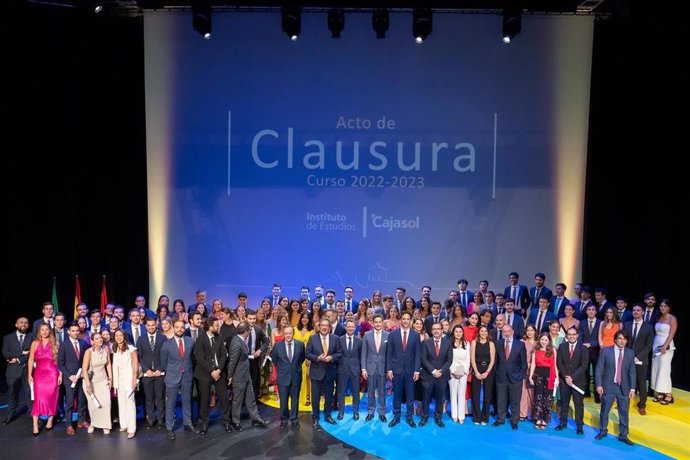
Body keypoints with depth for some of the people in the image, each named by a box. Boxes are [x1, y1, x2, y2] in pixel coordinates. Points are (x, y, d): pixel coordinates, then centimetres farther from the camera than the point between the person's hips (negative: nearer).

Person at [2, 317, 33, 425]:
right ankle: (11, 415, 20)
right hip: (13, 370, 1)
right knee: (12, 394, 8)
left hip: (28, 369, -1)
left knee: (30, 393, 5)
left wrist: (18, 359, -13)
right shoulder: (8, 338, 5)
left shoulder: (32, 337, 3)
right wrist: (22, 353, -15)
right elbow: (5, 353, -6)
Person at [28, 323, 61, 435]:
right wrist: (30, 375, -1)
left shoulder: (55, 343, 2)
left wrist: (60, 375, -2)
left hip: (52, 374, 0)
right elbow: (31, 360, 5)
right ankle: (35, 426, -4)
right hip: (39, 374, 0)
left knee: (51, 398, 5)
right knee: (38, 398, -5)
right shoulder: (35, 343, 5)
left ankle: (50, 421, 19)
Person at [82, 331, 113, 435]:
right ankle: (93, 423, 33)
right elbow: (84, 369, -18)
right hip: (91, 381, -2)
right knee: (93, 404, 5)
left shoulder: (106, 349, -8)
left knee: (106, 402, -8)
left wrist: (110, 378, 1)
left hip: (103, 380, 2)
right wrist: (88, 385, -20)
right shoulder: (89, 352, -19)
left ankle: (105, 425, 10)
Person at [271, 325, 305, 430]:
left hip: (296, 376, 1)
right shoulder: (278, 345, -6)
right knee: (283, 400, 7)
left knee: (295, 399, 12)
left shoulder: (300, 344, -5)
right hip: (283, 377, -1)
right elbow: (274, 359, 9)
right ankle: (284, 420, 22)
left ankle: (294, 419, 26)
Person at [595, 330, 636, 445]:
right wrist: (599, 385, -10)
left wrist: (632, 388, -1)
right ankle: (603, 431, 30)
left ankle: (623, 436, 22)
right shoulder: (606, 351, -5)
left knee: (624, 413, 8)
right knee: (604, 411, 10)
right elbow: (599, 369, -4)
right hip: (608, 387, -1)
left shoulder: (630, 353, 2)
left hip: (624, 388, 1)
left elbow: (632, 372, 3)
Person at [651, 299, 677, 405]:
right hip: (656, 345, 7)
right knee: (656, 370, 7)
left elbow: (671, 334, -15)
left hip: (666, 346, -6)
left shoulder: (672, 319, -8)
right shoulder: (658, 318, 10)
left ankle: (668, 395, 4)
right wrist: (653, 344, 7)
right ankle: (660, 393, 15)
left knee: (664, 370, -5)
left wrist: (665, 346, -21)